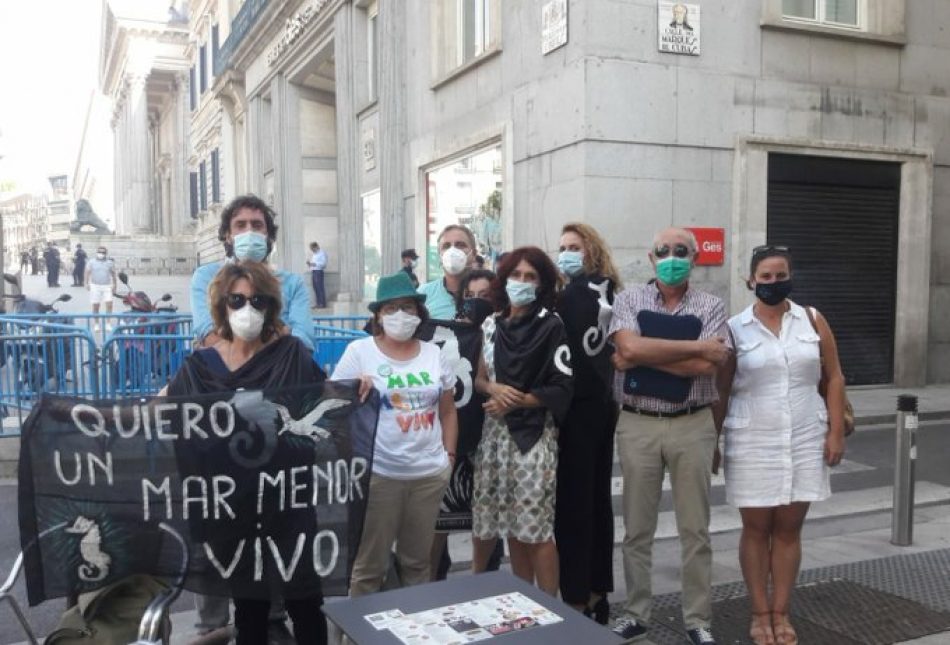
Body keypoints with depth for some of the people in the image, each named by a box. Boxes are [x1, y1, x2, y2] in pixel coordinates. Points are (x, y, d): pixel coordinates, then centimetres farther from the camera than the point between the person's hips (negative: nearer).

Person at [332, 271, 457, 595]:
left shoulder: (433, 353, 8)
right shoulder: (359, 351, -3)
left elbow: (448, 411, 13)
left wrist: (450, 454, 7)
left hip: (430, 473, 4)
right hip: (377, 474, -3)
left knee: (417, 559, 18)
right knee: (370, 562, 7)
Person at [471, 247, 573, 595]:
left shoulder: (550, 326, -5)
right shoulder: (492, 324, 10)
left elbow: (563, 387, -9)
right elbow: (479, 377, 13)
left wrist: (517, 401, -12)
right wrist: (494, 388, -8)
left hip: (533, 435, -5)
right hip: (494, 433, 5)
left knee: (536, 527, -4)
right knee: (511, 525, 10)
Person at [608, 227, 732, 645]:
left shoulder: (711, 307, 1)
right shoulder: (630, 300, 2)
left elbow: (709, 366, -14)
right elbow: (629, 346, -17)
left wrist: (640, 357, -14)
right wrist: (695, 346, -16)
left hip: (692, 426, 0)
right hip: (638, 425, 0)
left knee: (695, 529, 9)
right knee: (637, 528, 11)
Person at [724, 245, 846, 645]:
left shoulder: (813, 321, 4)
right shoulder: (733, 328, -2)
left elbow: (834, 378, 6)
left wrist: (836, 432, -1)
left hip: (805, 441, 2)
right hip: (752, 443, -2)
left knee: (789, 529, 9)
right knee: (756, 529, 6)